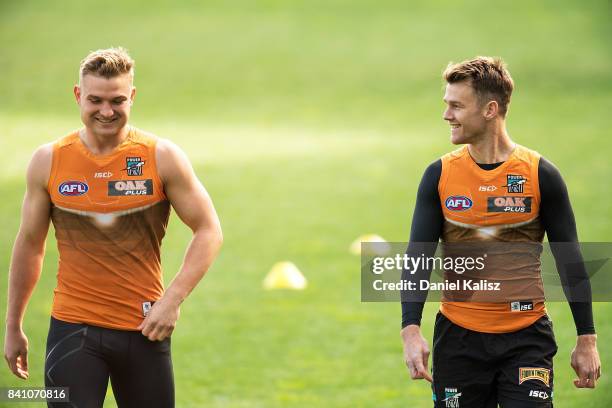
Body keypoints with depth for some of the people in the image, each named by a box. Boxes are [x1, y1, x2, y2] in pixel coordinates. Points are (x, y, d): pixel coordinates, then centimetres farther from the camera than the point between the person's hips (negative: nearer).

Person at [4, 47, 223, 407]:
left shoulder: (162, 158, -3)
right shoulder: (48, 161, 1)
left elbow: (209, 231, 0)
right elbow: (30, 244, 12)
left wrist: (173, 299, -12)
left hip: (144, 330, 0)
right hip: (72, 329, 0)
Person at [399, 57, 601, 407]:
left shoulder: (541, 175, -2)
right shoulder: (439, 175, 2)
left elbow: (570, 260, 2)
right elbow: (418, 256, 0)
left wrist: (587, 338, 1)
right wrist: (411, 330, -13)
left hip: (526, 339, -2)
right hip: (458, 337, 2)